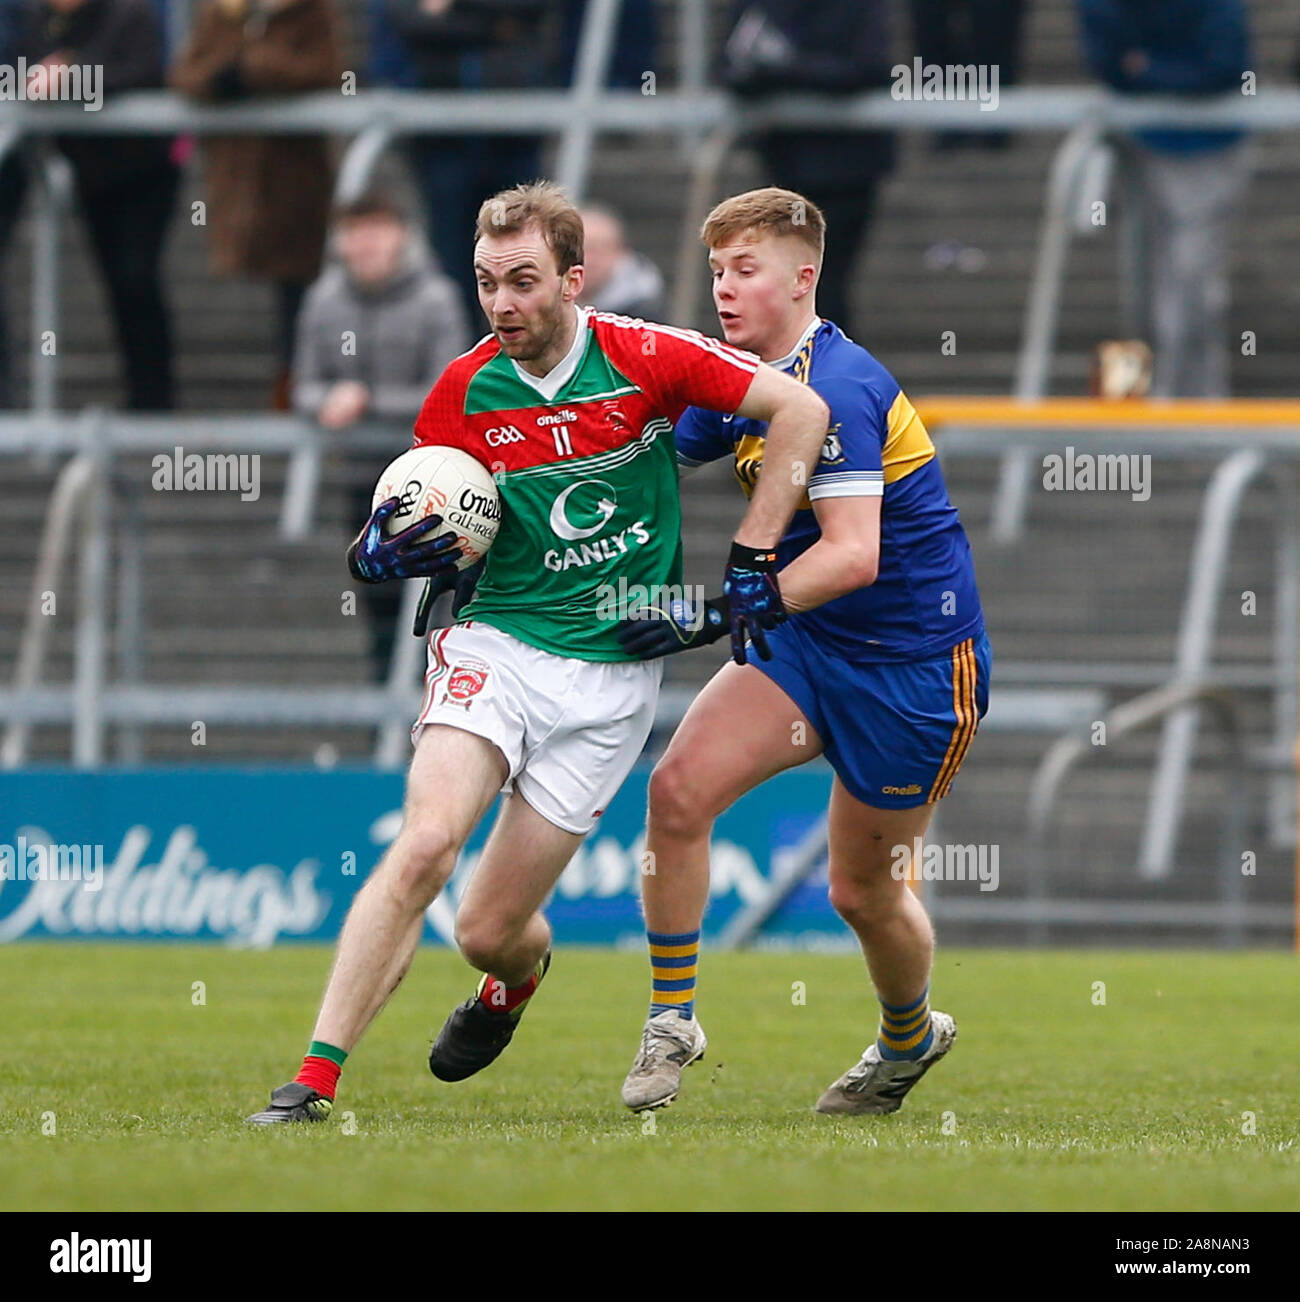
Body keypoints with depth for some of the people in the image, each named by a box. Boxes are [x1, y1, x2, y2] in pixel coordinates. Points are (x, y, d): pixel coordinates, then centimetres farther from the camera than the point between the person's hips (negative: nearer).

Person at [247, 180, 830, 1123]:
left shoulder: (643, 358, -10)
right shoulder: (464, 391, -1)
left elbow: (800, 410, -8)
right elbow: (436, 533, 12)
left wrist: (752, 558, -9)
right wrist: (381, 554, -12)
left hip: (611, 679, -1)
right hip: (497, 645, 1)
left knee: (490, 928, -1)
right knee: (424, 845, -25)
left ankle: (517, 976, 39)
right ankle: (316, 1080, -22)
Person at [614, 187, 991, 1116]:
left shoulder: (836, 389, -24)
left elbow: (852, 555, -33)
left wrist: (715, 616, -36)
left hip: (916, 662, -7)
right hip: (811, 646, 7)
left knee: (864, 891, 5)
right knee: (680, 786, -13)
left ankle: (911, 1037, 37)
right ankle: (672, 1020, -1)